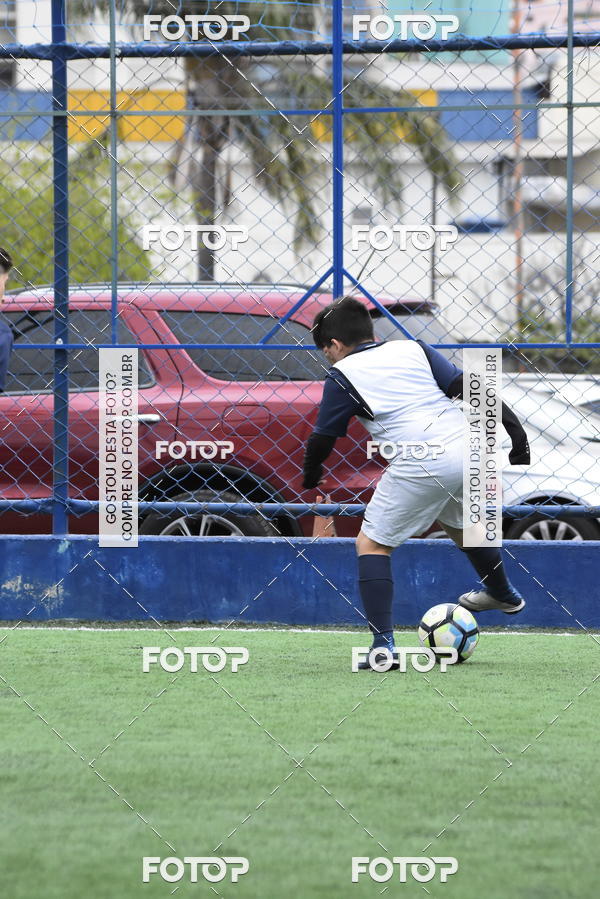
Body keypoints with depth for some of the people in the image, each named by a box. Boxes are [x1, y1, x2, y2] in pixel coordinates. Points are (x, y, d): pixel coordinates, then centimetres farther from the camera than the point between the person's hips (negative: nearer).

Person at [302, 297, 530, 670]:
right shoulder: (413, 349, 18)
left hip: (420, 467, -6)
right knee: (461, 524, 35)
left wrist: (311, 478, 31)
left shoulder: (342, 376, 7)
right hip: (467, 451, 6)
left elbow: (322, 439, 11)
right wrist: (515, 428, 10)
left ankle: (383, 643, -4)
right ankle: (503, 593, 57)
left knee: (372, 543, 8)